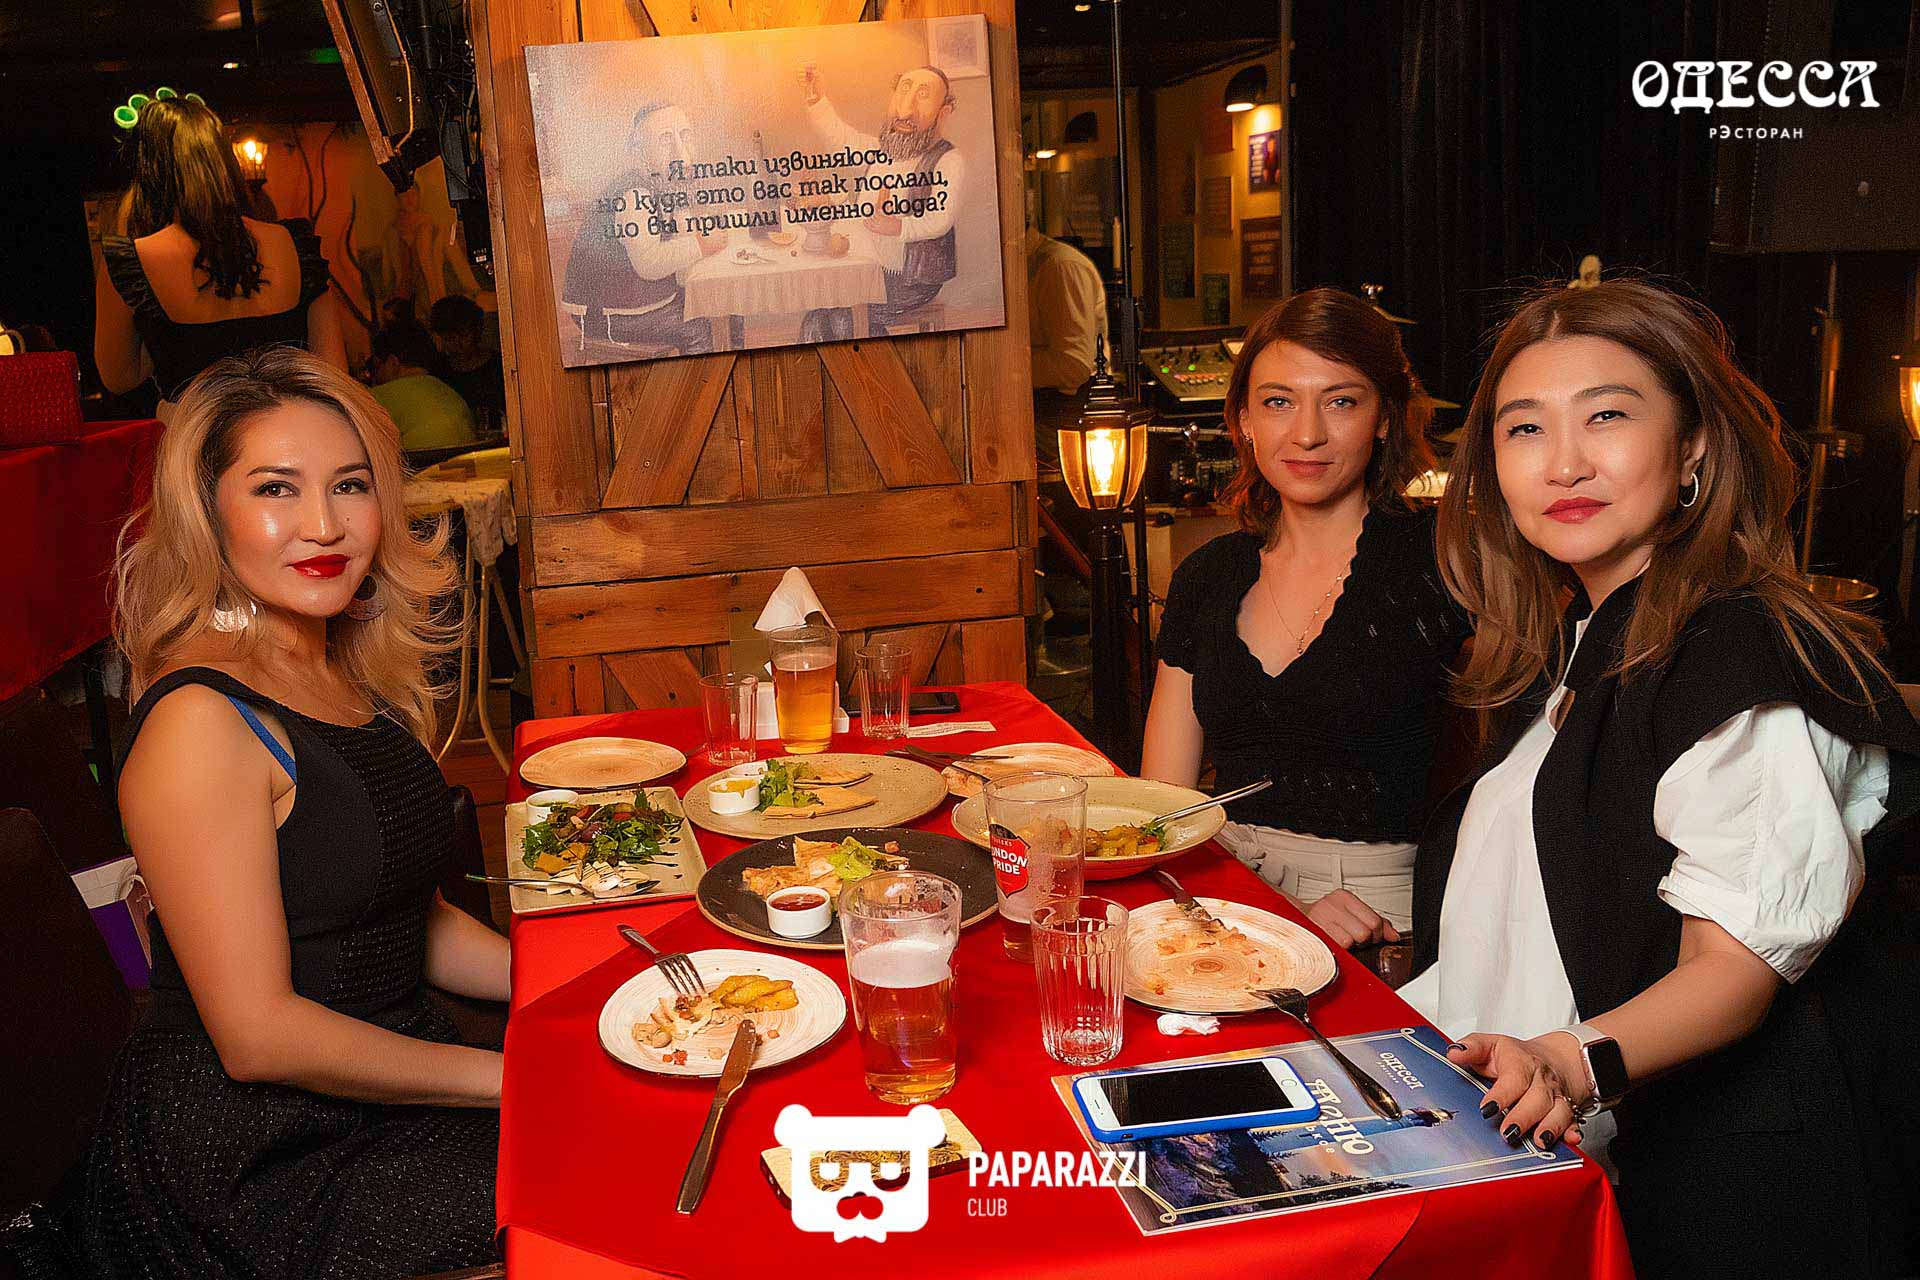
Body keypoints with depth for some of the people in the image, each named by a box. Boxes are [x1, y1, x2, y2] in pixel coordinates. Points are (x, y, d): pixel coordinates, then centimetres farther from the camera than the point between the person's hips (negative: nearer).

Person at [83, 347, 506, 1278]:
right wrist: (513, 1076, -16)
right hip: (256, 1158, -8)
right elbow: (257, 1033, -20)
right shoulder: (199, 724, -18)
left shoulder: (353, 681, 8)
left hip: (386, 1086, 8)